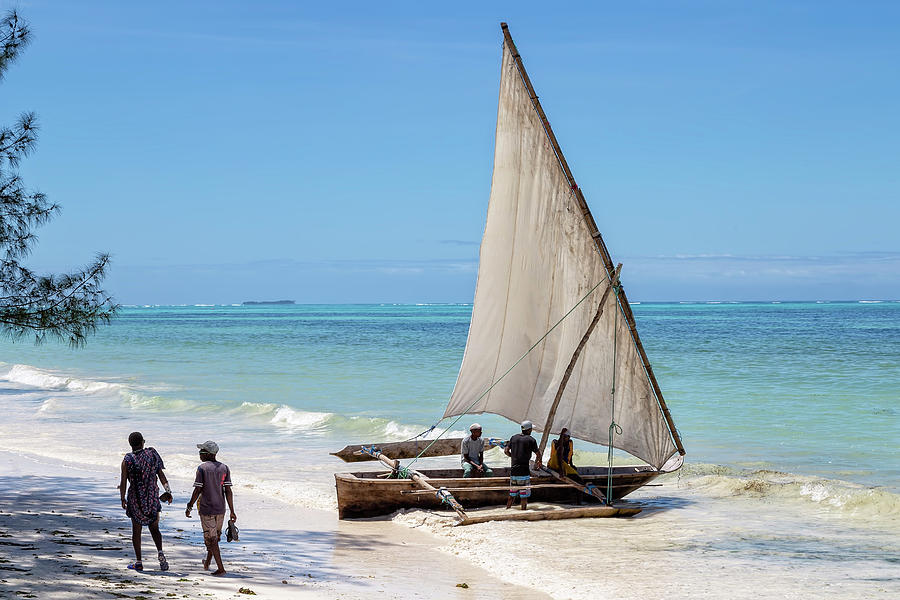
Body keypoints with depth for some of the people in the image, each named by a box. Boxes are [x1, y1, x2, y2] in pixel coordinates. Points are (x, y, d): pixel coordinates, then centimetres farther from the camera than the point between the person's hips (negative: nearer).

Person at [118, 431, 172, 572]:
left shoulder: (127, 460, -9)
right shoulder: (152, 454, -2)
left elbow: (123, 482, -8)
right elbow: (161, 475, -1)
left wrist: (122, 499, 5)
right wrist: (168, 492, 6)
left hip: (135, 499, -2)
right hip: (152, 497, 2)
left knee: (136, 531, 10)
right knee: (154, 528, 15)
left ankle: (138, 562, 11)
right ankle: (160, 552, -8)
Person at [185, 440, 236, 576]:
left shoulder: (202, 468, -11)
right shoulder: (224, 468, 2)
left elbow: (198, 490, -12)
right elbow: (228, 491, 0)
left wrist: (190, 506, 0)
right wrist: (232, 512, 1)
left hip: (206, 509, -5)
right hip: (220, 509, 5)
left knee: (211, 539, 0)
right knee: (215, 536, 22)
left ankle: (221, 568, -5)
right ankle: (207, 563, 38)